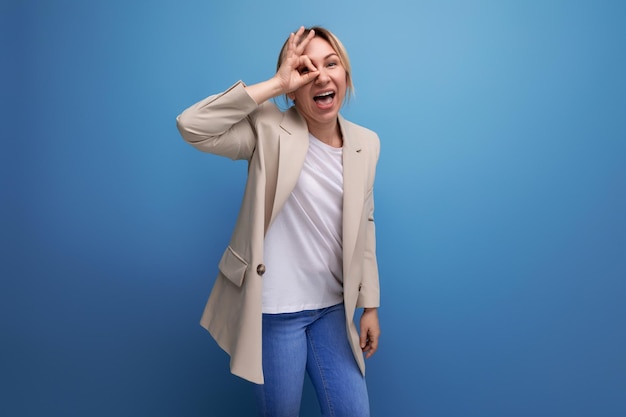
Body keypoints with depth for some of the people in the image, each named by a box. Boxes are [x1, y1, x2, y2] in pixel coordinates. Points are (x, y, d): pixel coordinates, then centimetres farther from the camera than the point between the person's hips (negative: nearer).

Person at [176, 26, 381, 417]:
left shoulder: (367, 143, 3)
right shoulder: (270, 130, -10)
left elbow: (364, 227, 9)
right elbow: (192, 126, -25)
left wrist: (369, 305, 10)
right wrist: (275, 85, -22)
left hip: (332, 308, 4)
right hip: (274, 309, -4)